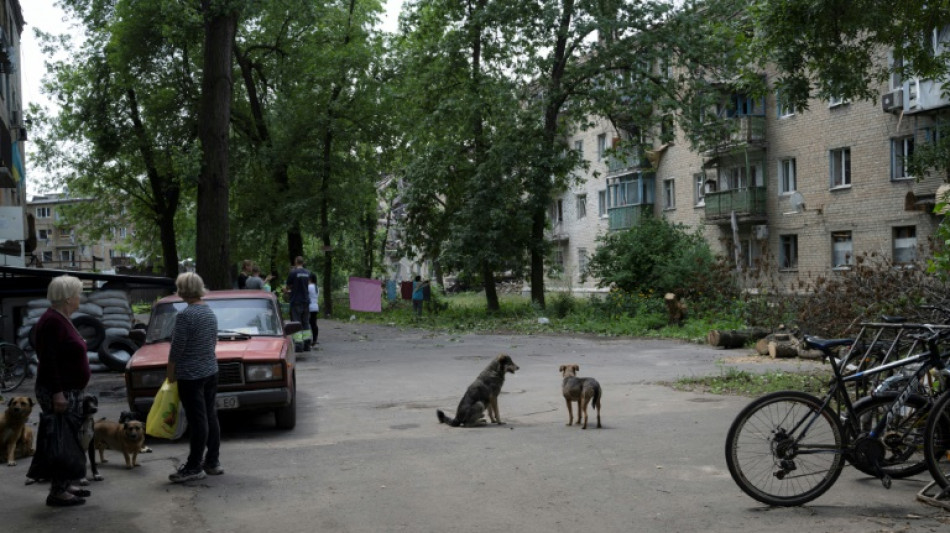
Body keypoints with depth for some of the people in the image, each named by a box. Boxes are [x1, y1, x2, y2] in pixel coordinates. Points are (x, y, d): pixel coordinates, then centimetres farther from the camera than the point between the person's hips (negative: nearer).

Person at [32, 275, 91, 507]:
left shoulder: (61, 320, 13)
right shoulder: (52, 321, -17)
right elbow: (49, 361, -22)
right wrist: (57, 393, -25)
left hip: (71, 391, 10)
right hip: (60, 392, -10)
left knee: (70, 440, 15)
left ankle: (66, 484, 23)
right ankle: (57, 492, -1)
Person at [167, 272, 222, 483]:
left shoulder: (185, 315, -18)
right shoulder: (209, 312, 8)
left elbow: (177, 348, -16)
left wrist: (170, 372, -5)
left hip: (191, 375, -8)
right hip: (211, 371, 8)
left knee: (197, 420, -4)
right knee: (210, 416, 13)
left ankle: (194, 467, 4)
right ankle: (213, 462, 20)